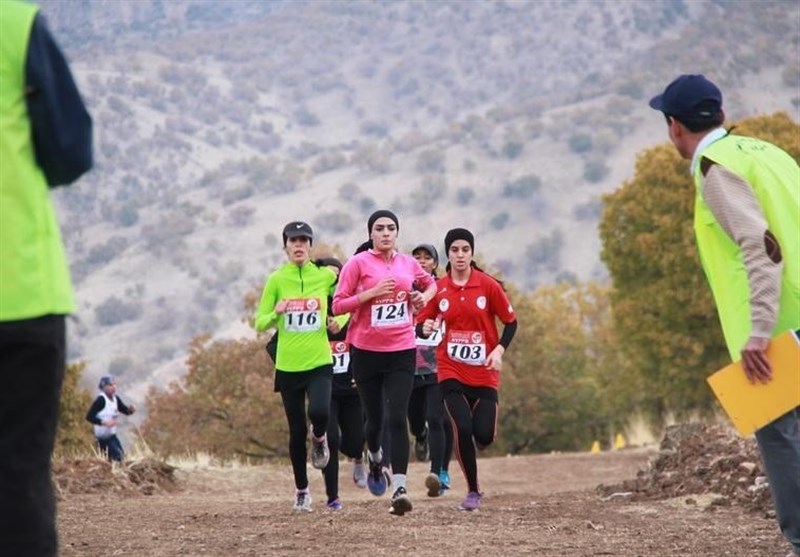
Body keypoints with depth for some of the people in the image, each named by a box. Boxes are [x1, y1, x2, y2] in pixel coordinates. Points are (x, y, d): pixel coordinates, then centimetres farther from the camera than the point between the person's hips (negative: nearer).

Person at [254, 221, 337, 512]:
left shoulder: (325, 275, 1)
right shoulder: (276, 280, 2)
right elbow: (260, 323, 4)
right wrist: (275, 313, -17)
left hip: (319, 362, -1)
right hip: (288, 366, 1)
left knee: (319, 412, -26)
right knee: (297, 431, 5)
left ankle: (319, 439, 11)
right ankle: (301, 491, 22)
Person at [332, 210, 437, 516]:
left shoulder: (408, 263, 8)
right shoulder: (358, 263, -3)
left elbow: (430, 283, 29)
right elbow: (338, 305, -6)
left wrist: (425, 296, 7)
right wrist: (373, 292, -16)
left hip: (402, 352, 1)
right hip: (366, 352, -1)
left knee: (398, 418, -12)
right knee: (374, 418, 9)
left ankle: (399, 488, -18)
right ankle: (375, 460, 43)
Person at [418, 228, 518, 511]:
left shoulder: (488, 285, -3)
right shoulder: (438, 289, 0)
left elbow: (511, 322, 3)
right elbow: (422, 323, 7)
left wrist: (499, 350, -11)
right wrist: (425, 328, -17)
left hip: (484, 373, 0)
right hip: (451, 371, 0)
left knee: (484, 435, -9)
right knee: (462, 427, -16)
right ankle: (473, 491, 1)